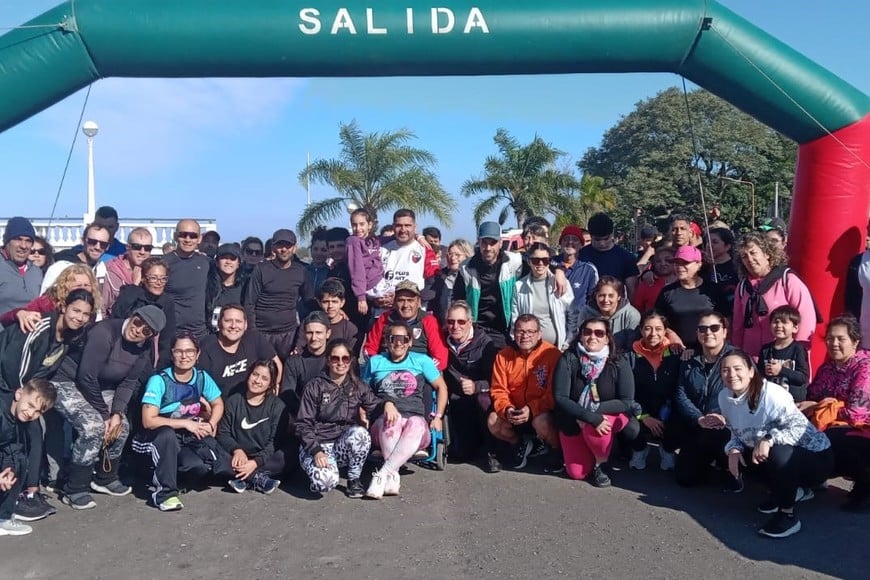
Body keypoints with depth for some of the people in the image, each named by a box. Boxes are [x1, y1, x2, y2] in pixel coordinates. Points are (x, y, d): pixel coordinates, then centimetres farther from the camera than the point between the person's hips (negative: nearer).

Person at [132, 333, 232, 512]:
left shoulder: (202, 377, -5)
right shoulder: (159, 381, -19)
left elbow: (218, 404, 9)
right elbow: (148, 421, -22)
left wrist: (210, 425, -11)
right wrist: (185, 423, -23)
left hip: (192, 437, 3)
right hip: (160, 438, -3)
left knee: (227, 469, -24)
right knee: (167, 433, -41)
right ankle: (164, 492, -24)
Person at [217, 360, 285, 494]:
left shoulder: (277, 406, 1)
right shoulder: (233, 401, 7)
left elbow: (275, 442, -7)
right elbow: (222, 433, 1)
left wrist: (256, 462, -23)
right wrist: (237, 450, -20)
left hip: (263, 458, -1)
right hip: (239, 457, 1)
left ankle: (245, 480, -26)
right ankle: (258, 478, -25)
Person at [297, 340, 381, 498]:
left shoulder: (358, 386, 7)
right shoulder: (315, 387, -4)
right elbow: (303, 424, -7)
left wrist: (387, 404, -23)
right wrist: (316, 451, -22)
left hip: (344, 446, 3)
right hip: (316, 445, -3)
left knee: (360, 432, -32)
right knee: (325, 481, -33)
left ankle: (353, 480, -9)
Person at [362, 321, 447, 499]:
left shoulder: (421, 360, 17)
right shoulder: (375, 362, 18)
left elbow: (441, 387, 19)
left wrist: (438, 417, 7)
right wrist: (384, 404, -6)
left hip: (416, 419, 0)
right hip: (384, 423, 0)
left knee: (415, 424, -37)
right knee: (392, 420, -37)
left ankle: (382, 474, -41)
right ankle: (393, 475, -41)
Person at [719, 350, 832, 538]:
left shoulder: (771, 393, -27)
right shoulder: (725, 397, -5)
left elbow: (800, 426, -31)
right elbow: (736, 432, 5)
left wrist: (768, 439, -44)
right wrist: (733, 450, -15)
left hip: (815, 456, -8)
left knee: (778, 452, -35)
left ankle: (788, 516, -13)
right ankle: (792, 491, 20)